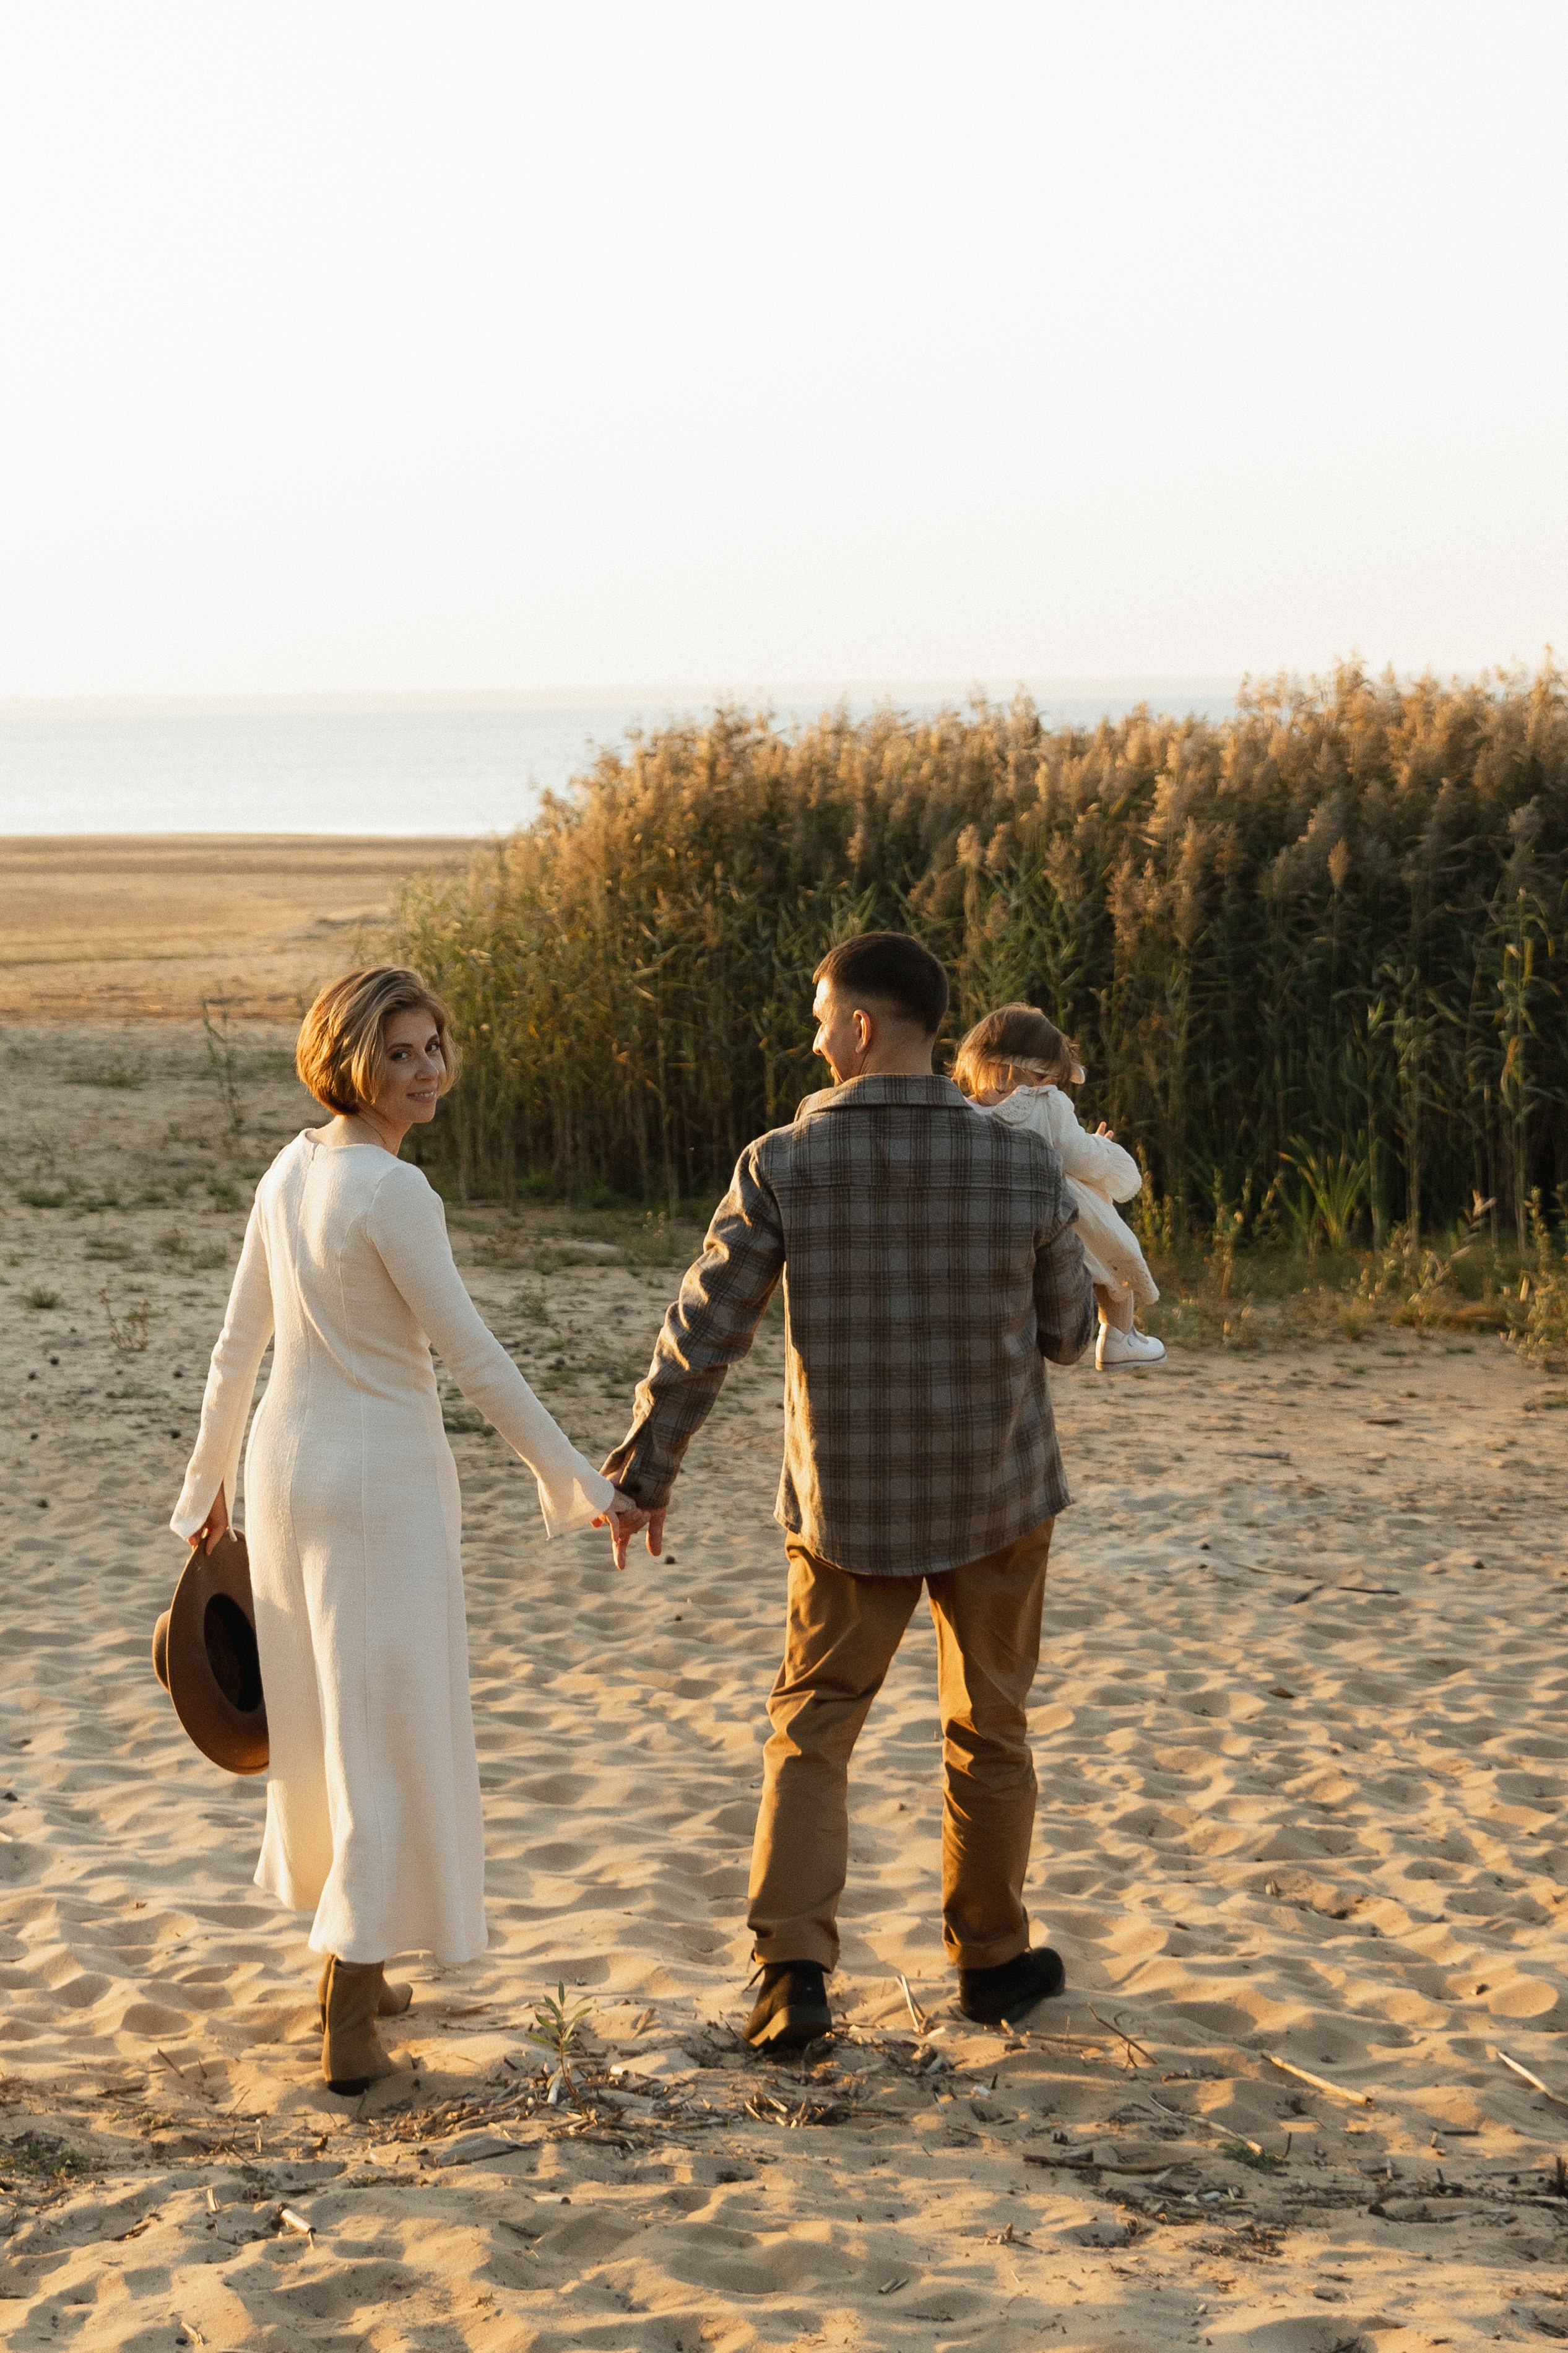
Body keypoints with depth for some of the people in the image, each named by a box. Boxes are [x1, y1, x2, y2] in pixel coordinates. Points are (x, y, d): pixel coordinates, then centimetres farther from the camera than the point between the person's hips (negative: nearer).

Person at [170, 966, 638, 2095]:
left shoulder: (290, 1171, 5)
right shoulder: (393, 1192, -19)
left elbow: (239, 1344, 12)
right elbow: (473, 1355, -17)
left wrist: (210, 1481, 22)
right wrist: (581, 1486, -12)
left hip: (284, 1467, 8)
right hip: (381, 1478, -8)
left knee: (323, 1721, 19)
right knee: (390, 1737, -1)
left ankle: (349, 1967, 33)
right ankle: (350, 2023, -2)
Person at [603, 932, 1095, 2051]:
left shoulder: (784, 1167, -14)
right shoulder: (1026, 1167, -11)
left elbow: (702, 1336, -9)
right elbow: (1069, 1334, 1)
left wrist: (645, 1474, 3)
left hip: (848, 1504, 0)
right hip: (998, 1497, 1)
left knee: (812, 1729, 11)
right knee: (988, 1729, 18)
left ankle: (793, 1971, -1)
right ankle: (992, 1956, 30)